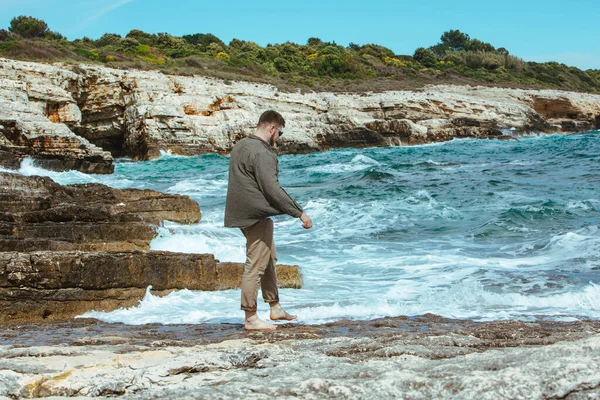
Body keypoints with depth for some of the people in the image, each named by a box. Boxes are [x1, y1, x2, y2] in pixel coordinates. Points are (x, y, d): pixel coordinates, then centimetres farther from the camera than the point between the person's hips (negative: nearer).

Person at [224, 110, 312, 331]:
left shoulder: (240, 146, 12)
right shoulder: (262, 154, -19)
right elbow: (273, 189, -23)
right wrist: (299, 212, -19)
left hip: (243, 212, 11)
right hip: (257, 215, -11)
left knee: (269, 260, 20)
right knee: (255, 266, -5)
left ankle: (275, 308, 29)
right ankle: (251, 318, 1)